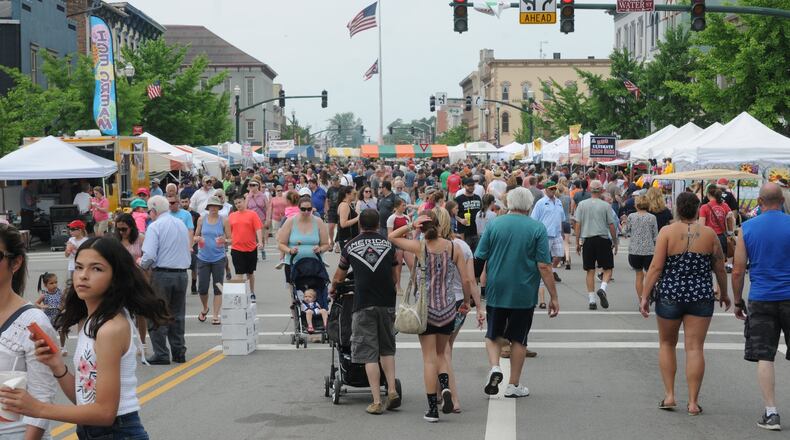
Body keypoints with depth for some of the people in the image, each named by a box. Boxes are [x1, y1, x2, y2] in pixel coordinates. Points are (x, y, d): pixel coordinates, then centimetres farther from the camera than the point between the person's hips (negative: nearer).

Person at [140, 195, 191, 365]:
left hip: (162, 274, -6)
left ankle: (161, 355, 0)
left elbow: (149, 256, -15)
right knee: (177, 315, 14)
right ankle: (179, 352, 16)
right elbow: (188, 251, 15)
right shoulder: (182, 224, 11)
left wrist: (141, 264, 3)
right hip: (182, 273, 6)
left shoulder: (155, 226, -9)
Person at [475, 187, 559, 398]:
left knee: (493, 334, 16)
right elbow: (544, 266, -10)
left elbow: (479, 259, -1)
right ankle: (514, 385, 16)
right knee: (518, 338, 11)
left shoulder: (494, 224, -2)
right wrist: (553, 297, -4)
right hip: (524, 294, -1)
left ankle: (494, 367, -8)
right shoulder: (537, 229, -7)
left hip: (496, 291, 1)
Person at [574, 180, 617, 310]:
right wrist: (615, 242, 10)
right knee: (608, 269, 7)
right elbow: (611, 226, -1)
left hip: (587, 240, 2)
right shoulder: (605, 206, -4)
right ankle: (602, 288, -18)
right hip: (603, 239, -2)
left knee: (590, 271, 7)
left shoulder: (582, 204, 1)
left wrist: (577, 242, 9)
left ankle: (591, 300, 5)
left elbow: (578, 225, 2)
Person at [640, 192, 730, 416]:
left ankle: (669, 395, 13)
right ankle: (693, 402, 3)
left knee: (666, 344, 17)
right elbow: (720, 269, 7)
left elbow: (656, 267, -10)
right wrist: (724, 293, 22)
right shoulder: (709, 234, -1)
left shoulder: (667, 232, -7)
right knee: (695, 348, 3)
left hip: (669, 296, -1)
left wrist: (645, 296, -5)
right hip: (701, 297, 1)